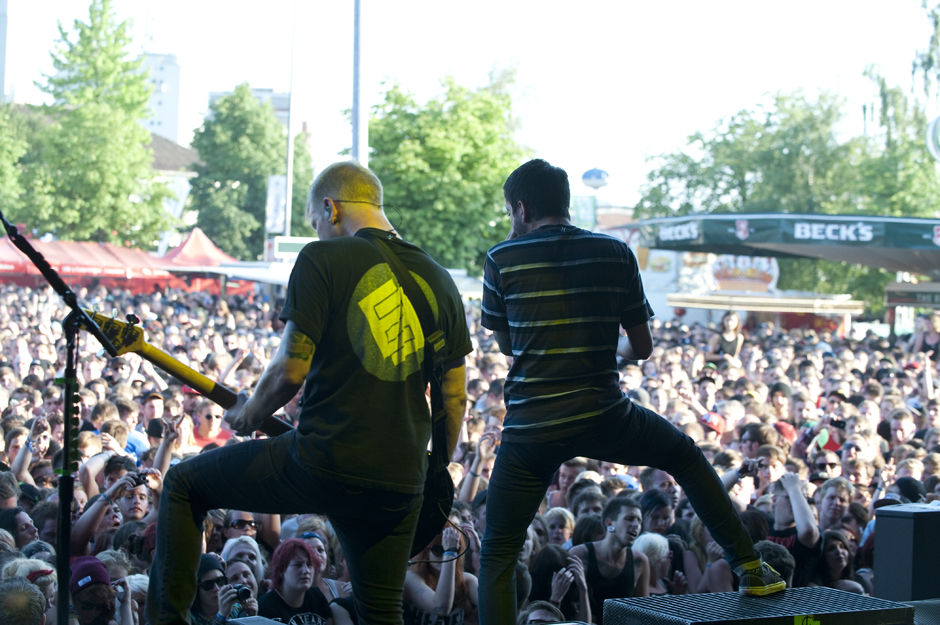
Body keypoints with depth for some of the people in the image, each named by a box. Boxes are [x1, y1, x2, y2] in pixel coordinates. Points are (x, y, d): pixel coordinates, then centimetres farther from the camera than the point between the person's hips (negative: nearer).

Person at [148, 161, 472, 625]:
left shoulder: (322, 259, -5)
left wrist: (250, 415, 9)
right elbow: (455, 398, 13)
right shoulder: (439, 280, 11)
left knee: (183, 485, 16)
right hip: (398, 486, 5)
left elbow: (291, 370, -11)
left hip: (323, 462, -5)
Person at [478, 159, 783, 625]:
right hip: (604, 418, 2)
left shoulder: (501, 259, -1)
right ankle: (750, 568, 27)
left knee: (497, 555, 8)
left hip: (530, 429, -2)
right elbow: (642, 348, 11)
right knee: (686, 457, 29)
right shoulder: (615, 254, 5)